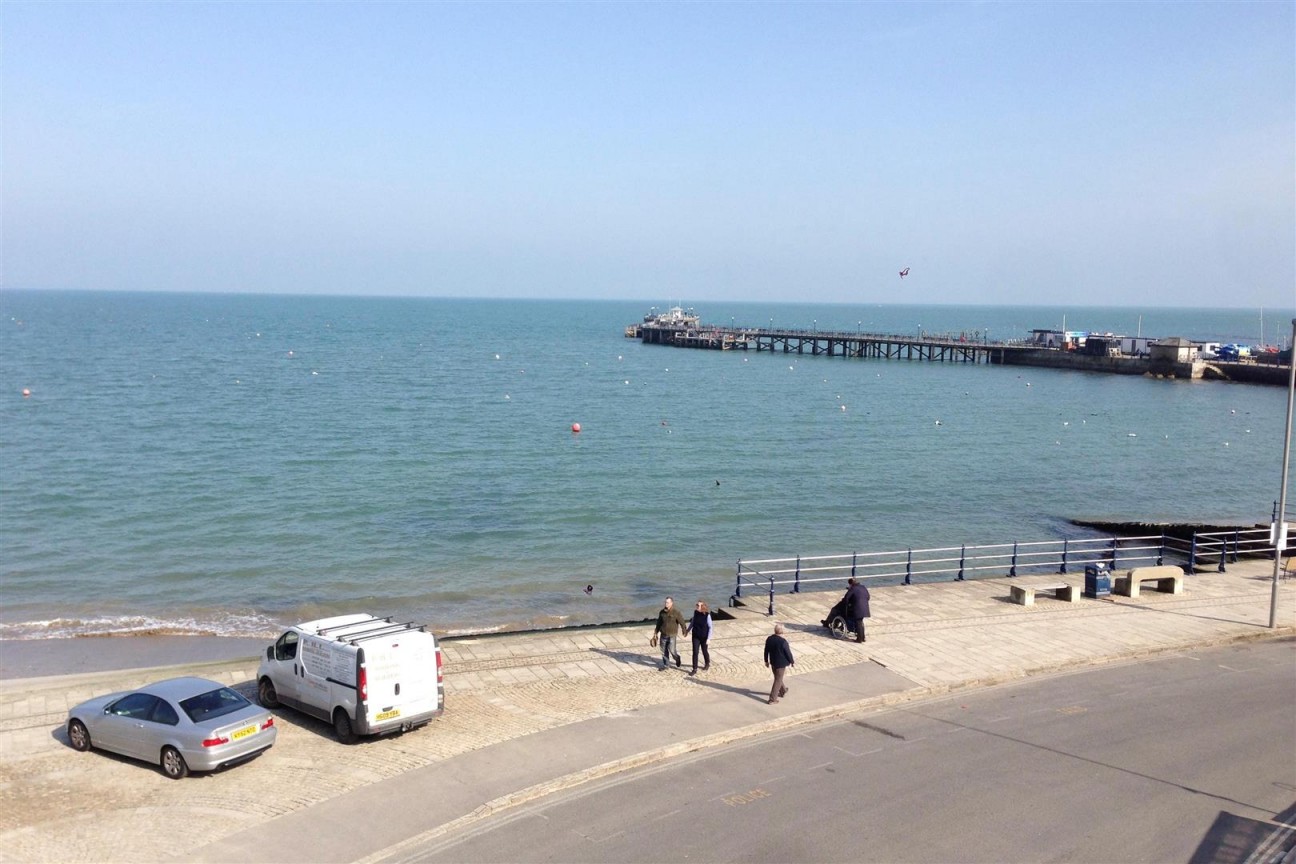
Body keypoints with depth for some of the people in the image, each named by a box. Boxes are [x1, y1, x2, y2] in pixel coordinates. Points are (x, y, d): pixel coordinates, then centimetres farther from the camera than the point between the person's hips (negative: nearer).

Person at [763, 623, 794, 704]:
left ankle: (783, 691, 47)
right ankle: (772, 699, 6)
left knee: (778, 678, 25)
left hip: (773, 662, 6)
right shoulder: (783, 641, -26)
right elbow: (788, 653, -16)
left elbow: (766, 651, 2)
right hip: (781, 663, -6)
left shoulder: (769, 639, -8)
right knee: (778, 681, 4)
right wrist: (792, 662, 1)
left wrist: (766, 661, 16)